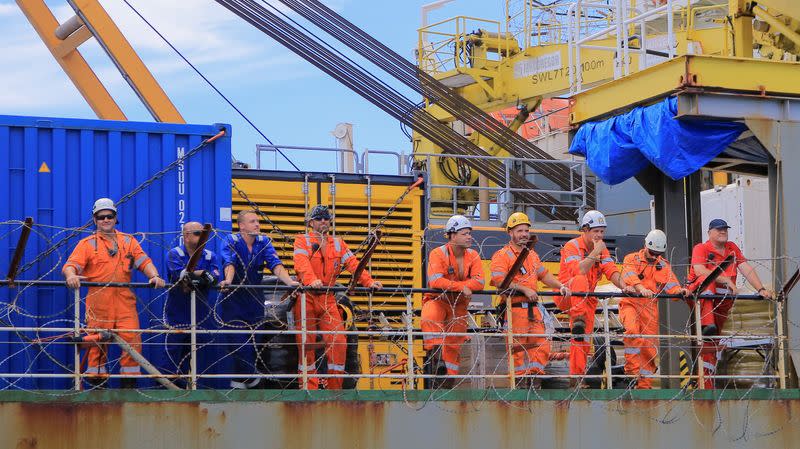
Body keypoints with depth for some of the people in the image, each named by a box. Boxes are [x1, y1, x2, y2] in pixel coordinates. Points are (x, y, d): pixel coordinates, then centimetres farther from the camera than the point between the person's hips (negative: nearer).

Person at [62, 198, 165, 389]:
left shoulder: (128, 241, 19)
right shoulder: (87, 244, 11)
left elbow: (143, 261, 9)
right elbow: (71, 264, -2)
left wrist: (154, 276, -11)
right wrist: (71, 275, -24)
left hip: (125, 301, 2)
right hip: (98, 303, -2)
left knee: (132, 341, -6)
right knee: (97, 343, -1)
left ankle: (129, 383, 1)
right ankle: (97, 384, 7)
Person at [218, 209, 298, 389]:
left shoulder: (264, 242, 1)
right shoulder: (230, 241, -9)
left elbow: (276, 264, -12)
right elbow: (229, 264, -27)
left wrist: (289, 281, -30)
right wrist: (228, 281, -47)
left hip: (255, 299, 3)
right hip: (232, 299, -3)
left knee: (252, 341, 4)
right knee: (237, 340, -11)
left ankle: (240, 380, 19)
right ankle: (251, 376, 0)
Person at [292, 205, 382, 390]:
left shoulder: (338, 244, 19)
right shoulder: (302, 241, 5)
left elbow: (353, 264, 6)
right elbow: (302, 263, -15)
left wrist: (369, 282, -11)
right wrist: (311, 280, -35)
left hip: (328, 299, 4)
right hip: (306, 297, -4)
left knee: (338, 342, -6)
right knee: (306, 344, -5)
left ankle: (335, 387, 3)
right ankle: (309, 388, -2)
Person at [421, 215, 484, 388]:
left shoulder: (473, 256, 0)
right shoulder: (438, 254, -13)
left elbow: (479, 282, -15)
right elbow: (435, 281, -28)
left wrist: (450, 286, -24)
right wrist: (462, 286, -30)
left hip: (459, 304, 4)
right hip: (437, 300, -4)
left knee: (454, 345, 7)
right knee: (429, 318, -39)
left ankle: (447, 383, 17)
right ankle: (435, 354, -33)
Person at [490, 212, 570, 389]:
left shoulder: (532, 255, 24)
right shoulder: (501, 255, -3)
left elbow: (544, 274, 26)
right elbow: (499, 281, -15)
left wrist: (560, 286, 11)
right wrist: (524, 289, -17)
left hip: (533, 308, 7)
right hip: (514, 308, -7)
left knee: (541, 344, 0)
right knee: (518, 347, -6)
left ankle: (534, 379, 7)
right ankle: (520, 381, 0)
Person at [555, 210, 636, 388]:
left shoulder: (602, 250, 9)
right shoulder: (572, 246, -12)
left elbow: (611, 271, -4)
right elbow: (577, 272, -28)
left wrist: (623, 286, -23)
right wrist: (594, 253, -27)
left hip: (587, 300, 6)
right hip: (565, 296, -6)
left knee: (583, 340, 1)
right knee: (580, 281, -38)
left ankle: (576, 377, 7)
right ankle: (578, 321, -45)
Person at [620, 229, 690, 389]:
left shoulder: (664, 265, 15)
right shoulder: (632, 259, 3)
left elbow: (671, 284, 2)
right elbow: (629, 275, -17)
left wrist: (679, 290, -23)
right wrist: (641, 288, -38)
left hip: (650, 307, 4)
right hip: (631, 303, -4)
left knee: (650, 348, 1)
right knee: (633, 330, -32)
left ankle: (645, 384, 10)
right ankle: (632, 369, -24)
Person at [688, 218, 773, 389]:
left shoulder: (732, 248, 12)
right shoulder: (701, 248, -4)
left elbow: (747, 269, 3)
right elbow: (700, 271, -21)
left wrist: (761, 289, -12)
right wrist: (727, 281, -28)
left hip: (722, 301, 4)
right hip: (698, 296, -4)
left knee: (712, 341, -3)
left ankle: (707, 381, -1)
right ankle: (707, 325, -47)